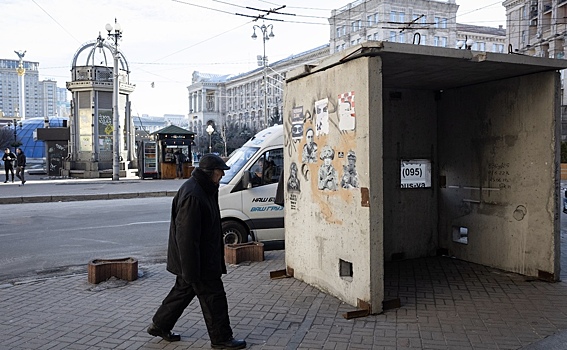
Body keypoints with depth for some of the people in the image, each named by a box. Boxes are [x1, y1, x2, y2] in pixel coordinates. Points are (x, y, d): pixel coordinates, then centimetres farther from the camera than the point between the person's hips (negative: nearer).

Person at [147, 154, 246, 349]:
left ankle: (159, 325, 35)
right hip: (197, 260, -11)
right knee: (213, 297, 0)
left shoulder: (204, 190, 9)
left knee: (183, 290, 21)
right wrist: (191, 269, -25)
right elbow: (187, 236, -27)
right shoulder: (192, 195, -26)